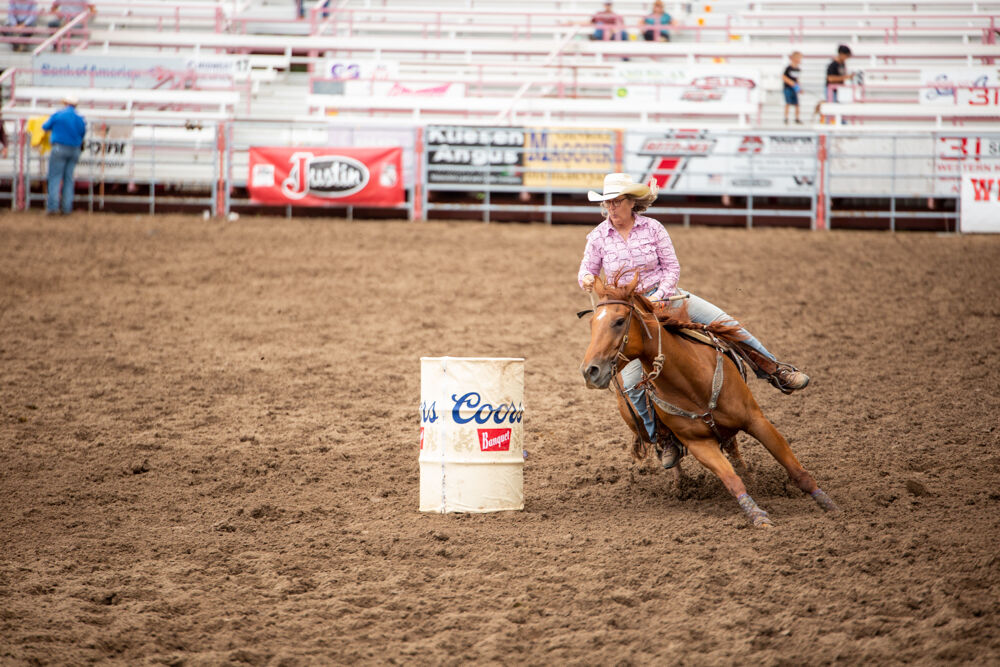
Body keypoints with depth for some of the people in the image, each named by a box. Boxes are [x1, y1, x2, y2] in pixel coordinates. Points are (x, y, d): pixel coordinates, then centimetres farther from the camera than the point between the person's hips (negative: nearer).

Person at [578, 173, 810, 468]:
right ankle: (665, 438, 2)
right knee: (631, 382, -15)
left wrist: (659, 295, -17)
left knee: (723, 322, -14)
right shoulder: (598, 237, -3)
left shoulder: (652, 228, -4)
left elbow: (672, 268, -1)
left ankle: (774, 370, 1)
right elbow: (587, 270, 7)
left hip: (664, 296, 0)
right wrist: (586, 280, -19)